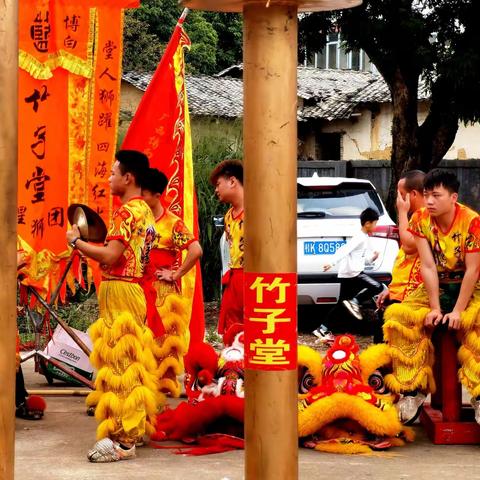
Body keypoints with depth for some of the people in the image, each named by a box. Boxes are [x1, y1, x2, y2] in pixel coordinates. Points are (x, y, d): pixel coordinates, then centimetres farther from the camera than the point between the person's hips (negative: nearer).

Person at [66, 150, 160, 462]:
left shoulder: (127, 211, -14)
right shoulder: (145, 211, 15)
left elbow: (111, 256, -22)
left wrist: (76, 241, -10)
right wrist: (92, 248, 15)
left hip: (118, 290, -10)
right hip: (136, 289, 10)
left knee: (118, 361, -9)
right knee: (134, 360, 14)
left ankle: (122, 440, -10)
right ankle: (136, 427, 21)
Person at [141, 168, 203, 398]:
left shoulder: (172, 223, -10)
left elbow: (196, 250, -20)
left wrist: (176, 274, -16)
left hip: (163, 292, -6)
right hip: (140, 290, 6)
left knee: (162, 343, -2)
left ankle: (163, 389, 5)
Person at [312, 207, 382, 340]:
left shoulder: (365, 238, 20)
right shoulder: (360, 237, -11)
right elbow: (344, 250, -22)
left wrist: (372, 258, 10)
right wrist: (332, 263, -31)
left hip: (347, 275, 10)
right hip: (352, 273, -10)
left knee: (341, 304, 10)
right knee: (378, 287, -16)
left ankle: (323, 329, 9)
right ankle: (354, 302, -11)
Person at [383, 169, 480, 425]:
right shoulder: (421, 219, -10)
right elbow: (428, 266, -13)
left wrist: (457, 311, -24)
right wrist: (435, 308, -19)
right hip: (435, 287, 3)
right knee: (397, 316, -21)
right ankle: (413, 391, -12)